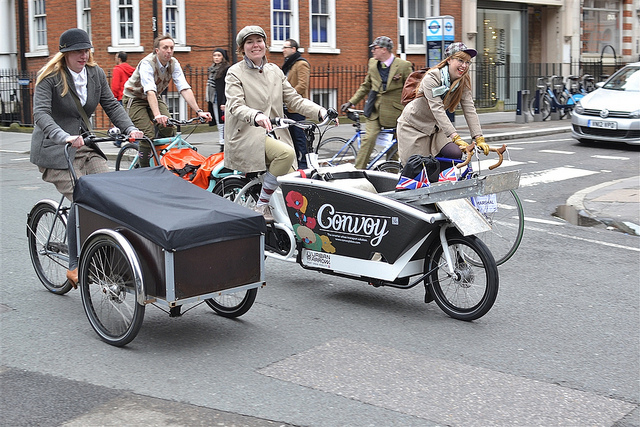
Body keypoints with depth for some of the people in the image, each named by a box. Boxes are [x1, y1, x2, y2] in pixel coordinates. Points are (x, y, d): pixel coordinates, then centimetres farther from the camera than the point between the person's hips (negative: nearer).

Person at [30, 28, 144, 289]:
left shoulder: (96, 74, 7)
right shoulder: (50, 77, -10)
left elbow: (111, 105, 6)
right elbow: (41, 113, -23)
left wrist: (130, 129, -12)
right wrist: (64, 137, -40)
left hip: (85, 146, 6)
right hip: (54, 150, -5)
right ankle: (74, 267, -10)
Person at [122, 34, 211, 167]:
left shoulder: (174, 64, -12)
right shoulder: (147, 63, -28)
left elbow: (185, 89, -19)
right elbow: (150, 91, -41)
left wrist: (199, 111, -31)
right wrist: (157, 115, -55)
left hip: (155, 98, 5)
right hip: (135, 99, -5)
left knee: (169, 131, -15)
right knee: (149, 135, -21)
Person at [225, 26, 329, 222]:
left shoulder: (275, 71, 16)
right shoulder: (235, 72, 0)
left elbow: (294, 99, 9)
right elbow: (235, 106, -15)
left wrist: (320, 112, -9)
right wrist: (256, 116, -37)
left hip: (273, 133, 6)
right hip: (247, 135, -6)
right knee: (286, 153, -31)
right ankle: (261, 207, -18)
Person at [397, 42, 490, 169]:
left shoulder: (464, 82, -9)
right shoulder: (432, 77, -27)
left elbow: (470, 110, -15)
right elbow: (437, 109, -36)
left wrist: (479, 139, -28)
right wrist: (456, 138, -45)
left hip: (435, 127, 5)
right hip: (413, 124, -5)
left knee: (455, 154, -17)